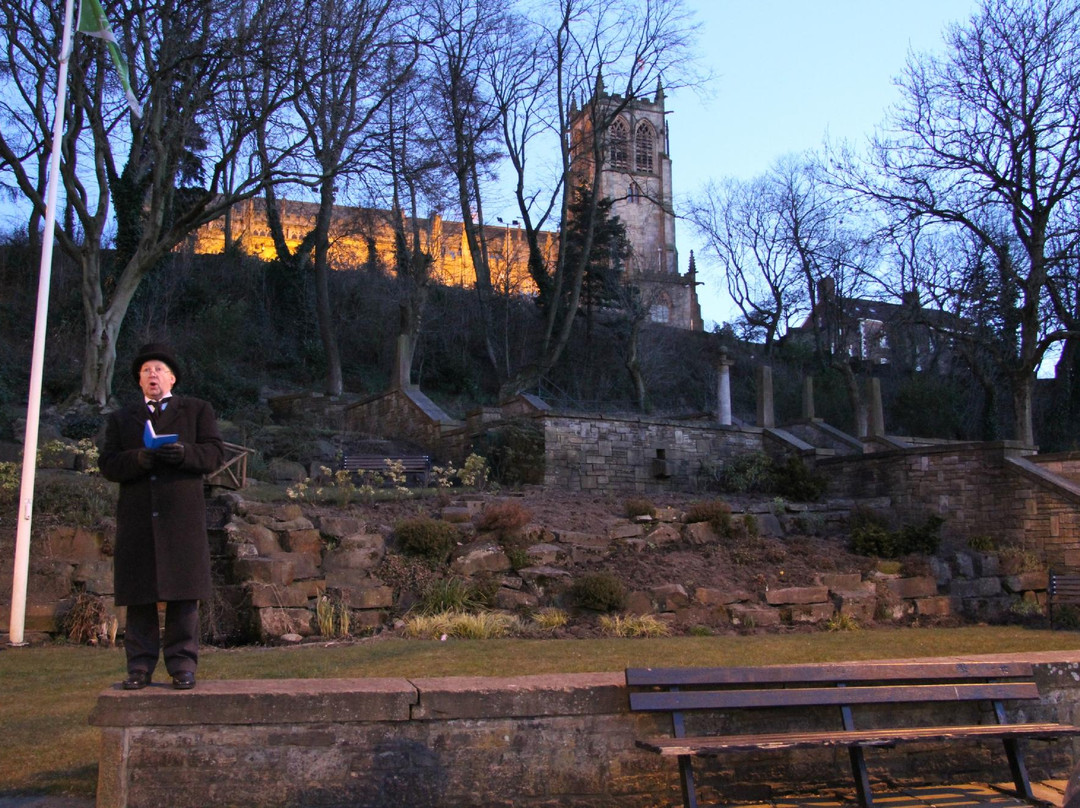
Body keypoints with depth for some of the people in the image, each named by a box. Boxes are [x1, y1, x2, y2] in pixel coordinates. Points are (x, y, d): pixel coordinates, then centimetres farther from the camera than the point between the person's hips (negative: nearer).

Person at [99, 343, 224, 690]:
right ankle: (140, 667, 7)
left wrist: (184, 453, -18)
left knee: (183, 593, -3)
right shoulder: (121, 418, 20)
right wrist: (138, 459, -13)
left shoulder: (197, 410, 15)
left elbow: (215, 453, 3)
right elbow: (107, 465, 8)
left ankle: (183, 666, 2)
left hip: (183, 517, -2)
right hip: (136, 518, 2)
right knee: (138, 595, 1)